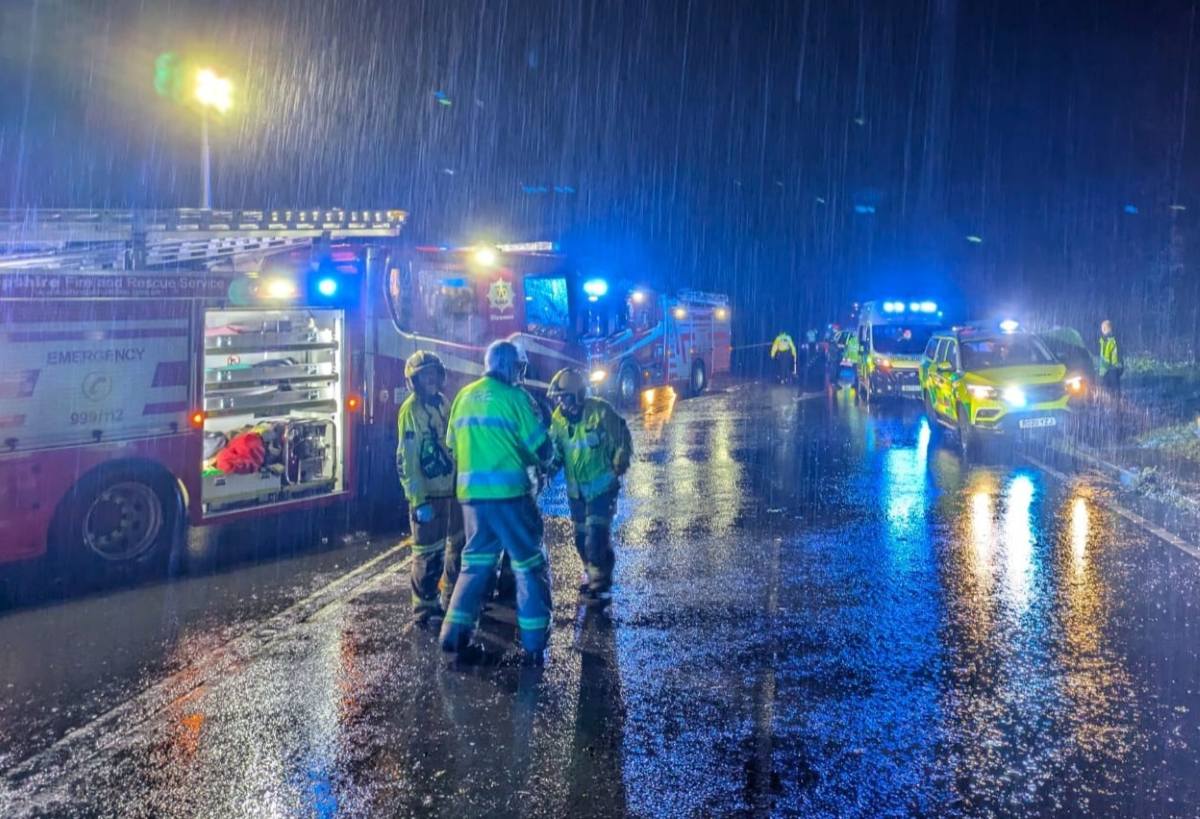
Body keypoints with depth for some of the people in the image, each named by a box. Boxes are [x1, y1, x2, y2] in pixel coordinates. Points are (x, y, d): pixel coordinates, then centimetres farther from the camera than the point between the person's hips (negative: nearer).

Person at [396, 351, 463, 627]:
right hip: (428, 493, -8)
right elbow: (407, 459, -16)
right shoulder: (411, 409, -12)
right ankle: (425, 609, 11)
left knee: (458, 547, 18)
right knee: (429, 553, -1)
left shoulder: (442, 403, 10)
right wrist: (419, 500, -21)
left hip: (451, 488, 8)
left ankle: (452, 600, 33)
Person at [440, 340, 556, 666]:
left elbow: (452, 446, 17)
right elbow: (541, 448, -5)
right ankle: (534, 646, 6)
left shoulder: (464, 396, 11)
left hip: (471, 493, 6)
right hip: (509, 493, -6)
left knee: (476, 563, 17)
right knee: (530, 565, 5)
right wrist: (543, 461, 16)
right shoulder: (513, 396, -6)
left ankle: (455, 636, 12)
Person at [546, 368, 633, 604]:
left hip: (601, 486, -6)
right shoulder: (558, 417, -4)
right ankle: (595, 576, 30)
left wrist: (618, 467, -11)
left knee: (597, 536, -13)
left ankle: (601, 584, -2)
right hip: (575, 489, 6)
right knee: (582, 536, 12)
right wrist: (551, 466, -10)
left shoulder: (600, 411, -18)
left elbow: (622, 440, -9)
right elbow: (555, 448, 6)